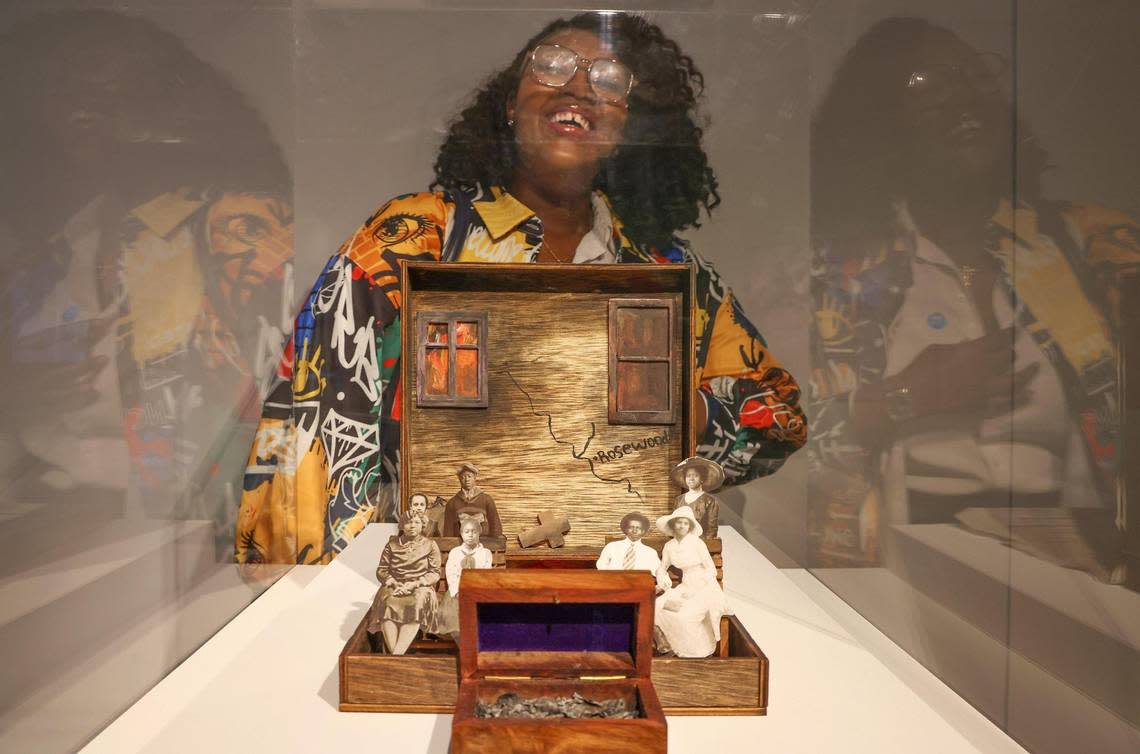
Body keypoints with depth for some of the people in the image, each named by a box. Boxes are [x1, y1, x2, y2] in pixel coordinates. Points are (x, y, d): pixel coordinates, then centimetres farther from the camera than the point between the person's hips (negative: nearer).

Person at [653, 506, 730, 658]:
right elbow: (662, 568, 15)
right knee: (657, 607, -15)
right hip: (685, 586, 5)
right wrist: (666, 587, -4)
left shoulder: (697, 543, -13)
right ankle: (669, 644, 5)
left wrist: (692, 591, -15)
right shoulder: (669, 546, 1)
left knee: (685, 615, -26)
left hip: (705, 587, -5)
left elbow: (712, 570, -9)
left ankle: (694, 652, -2)